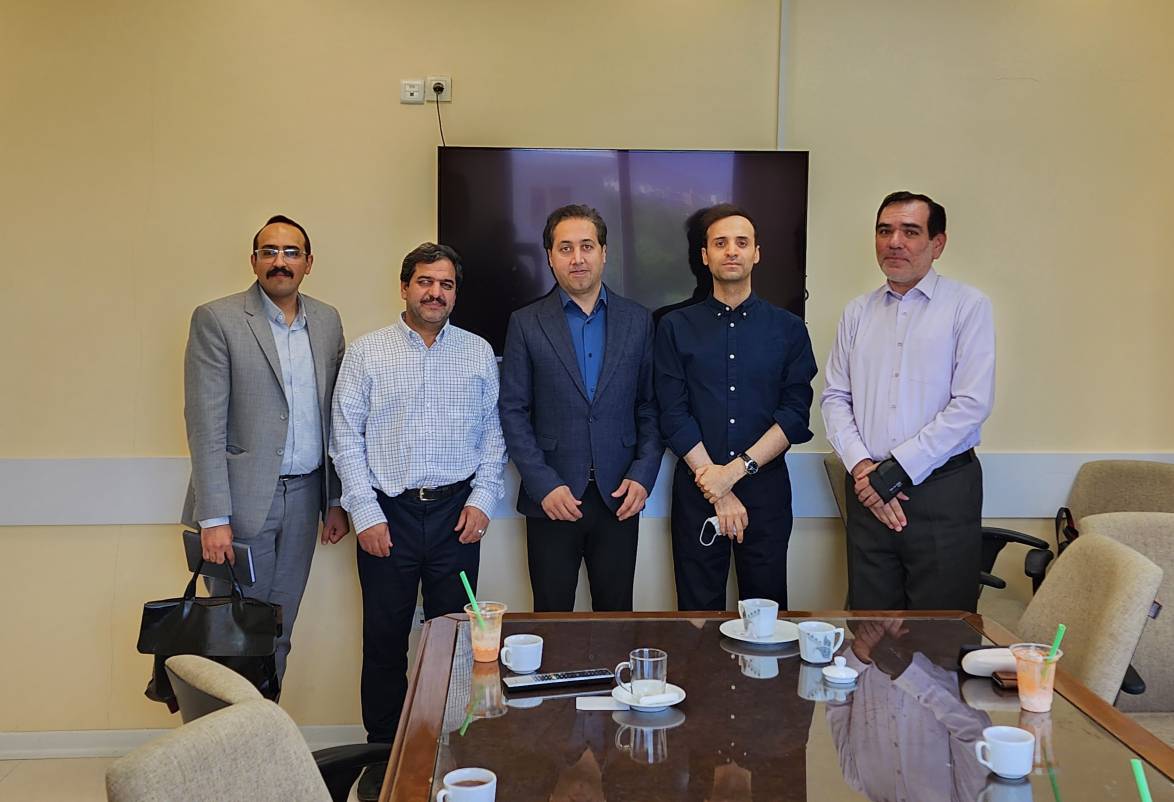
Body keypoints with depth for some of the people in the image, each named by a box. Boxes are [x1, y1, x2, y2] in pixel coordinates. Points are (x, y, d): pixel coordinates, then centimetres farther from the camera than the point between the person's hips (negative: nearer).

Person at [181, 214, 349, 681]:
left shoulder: (327, 322, 9)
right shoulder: (217, 320, -7)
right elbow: (205, 426, -11)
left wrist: (335, 500, 11)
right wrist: (214, 518, -16)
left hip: (304, 497, 4)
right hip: (242, 499, -4)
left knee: (279, 632, 12)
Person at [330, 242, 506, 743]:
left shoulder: (478, 352, 8)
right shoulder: (366, 352, 2)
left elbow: (493, 434, 9)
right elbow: (346, 439, 0)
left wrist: (482, 499, -2)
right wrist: (366, 514, -6)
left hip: (457, 512, 1)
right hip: (388, 513, -1)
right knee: (385, 639, 6)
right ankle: (382, 748, 19)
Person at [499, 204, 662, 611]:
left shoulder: (637, 320, 7)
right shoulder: (526, 323, 2)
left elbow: (650, 405, 7)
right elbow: (513, 411, -1)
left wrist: (643, 474, -4)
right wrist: (543, 485, -10)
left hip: (618, 498, 1)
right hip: (552, 500, -1)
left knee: (616, 616, 8)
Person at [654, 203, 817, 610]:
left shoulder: (788, 329, 6)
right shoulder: (676, 327, 4)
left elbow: (796, 415, -1)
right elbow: (673, 415, -3)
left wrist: (737, 469, -13)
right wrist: (718, 492, -10)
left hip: (766, 487, 1)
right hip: (696, 488, 0)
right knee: (698, 610, 6)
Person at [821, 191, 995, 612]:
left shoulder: (967, 306, -2)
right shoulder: (858, 312, 12)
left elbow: (972, 404, -10)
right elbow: (835, 398, 10)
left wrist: (894, 471, -12)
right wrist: (861, 466, -7)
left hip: (942, 494, -4)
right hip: (869, 493, 4)